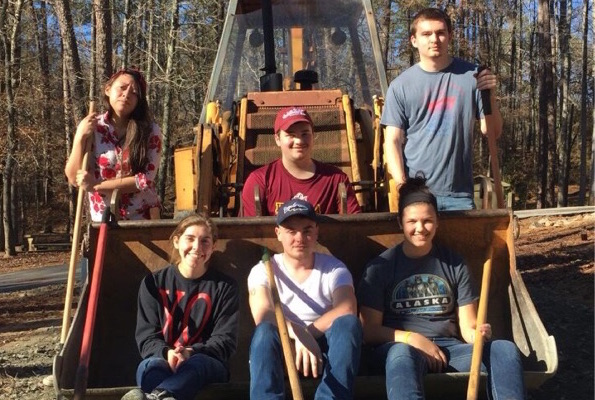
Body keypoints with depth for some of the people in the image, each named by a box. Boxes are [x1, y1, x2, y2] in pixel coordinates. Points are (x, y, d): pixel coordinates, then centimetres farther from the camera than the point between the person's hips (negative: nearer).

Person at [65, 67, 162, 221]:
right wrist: (80, 137, -14)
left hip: (142, 219, 0)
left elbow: (146, 180, -14)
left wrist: (96, 185, -15)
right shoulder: (91, 129, -2)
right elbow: (73, 178, -4)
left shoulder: (151, 131, -6)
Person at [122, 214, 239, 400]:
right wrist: (166, 353, -21)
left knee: (197, 363, -38)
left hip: (207, 364, -1)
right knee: (149, 365, -34)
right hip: (163, 360, 2)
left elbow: (225, 340, -1)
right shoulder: (153, 283, 8)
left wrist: (192, 352, -22)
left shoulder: (225, 287, 5)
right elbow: (146, 337, 3)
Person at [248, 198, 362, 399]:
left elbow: (347, 311, -15)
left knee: (348, 324, -29)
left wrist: (306, 335, -22)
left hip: (325, 351, 1)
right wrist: (300, 336, -35)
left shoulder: (334, 268, 5)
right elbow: (263, 315, -17)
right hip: (280, 352, 0)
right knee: (265, 331, -33)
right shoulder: (263, 271, 4)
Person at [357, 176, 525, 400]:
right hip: (400, 347, -3)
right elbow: (369, 330, 0)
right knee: (402, 355, -41)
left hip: (448, 347, 3)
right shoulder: (381, 266, 4)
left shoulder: (454, 264, 12)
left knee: (505, 351, -25)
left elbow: (467, 325, 8)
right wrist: (413, 338, -15)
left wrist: (477, 334, -16)